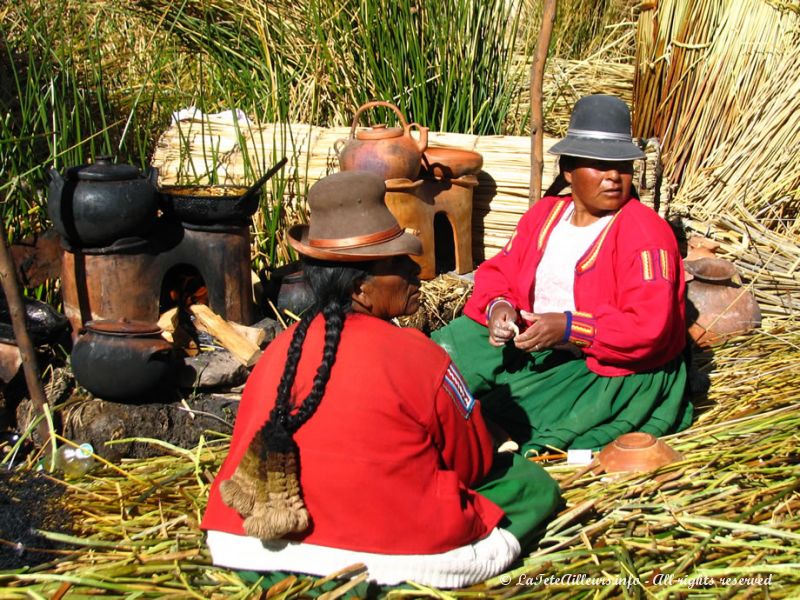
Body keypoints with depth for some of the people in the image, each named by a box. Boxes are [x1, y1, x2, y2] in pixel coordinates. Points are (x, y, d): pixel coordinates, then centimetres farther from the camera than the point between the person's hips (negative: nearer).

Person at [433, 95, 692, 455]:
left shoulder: (645, 233, -15)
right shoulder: (544, 214, 6)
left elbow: (649, 327, -24)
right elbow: (500, 271, 12)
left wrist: (569, 328, -28)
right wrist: (498, 306, -12)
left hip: (611, 372, -7)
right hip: (536, 348, 7)